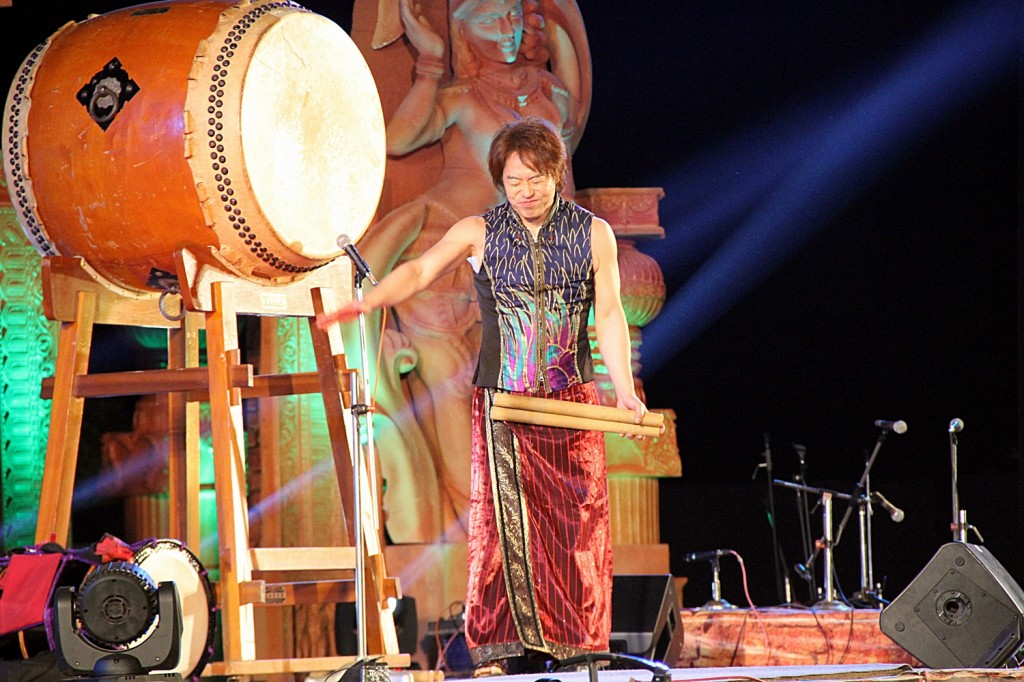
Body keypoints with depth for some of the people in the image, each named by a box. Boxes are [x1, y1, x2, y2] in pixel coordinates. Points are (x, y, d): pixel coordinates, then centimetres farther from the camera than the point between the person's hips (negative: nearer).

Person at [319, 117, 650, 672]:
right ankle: (519, 650, 1)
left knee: (576, 526, -3)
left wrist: (625, 392, -7)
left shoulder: (592, 232, 5)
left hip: (571, 403, 0)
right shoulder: (479, 233, 4)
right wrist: (366, 303, -24)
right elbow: (420, 270, -6)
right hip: (501, 401, 0)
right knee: (504, 527, -4)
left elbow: (609, 316, 3)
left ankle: (577, 646, 4)